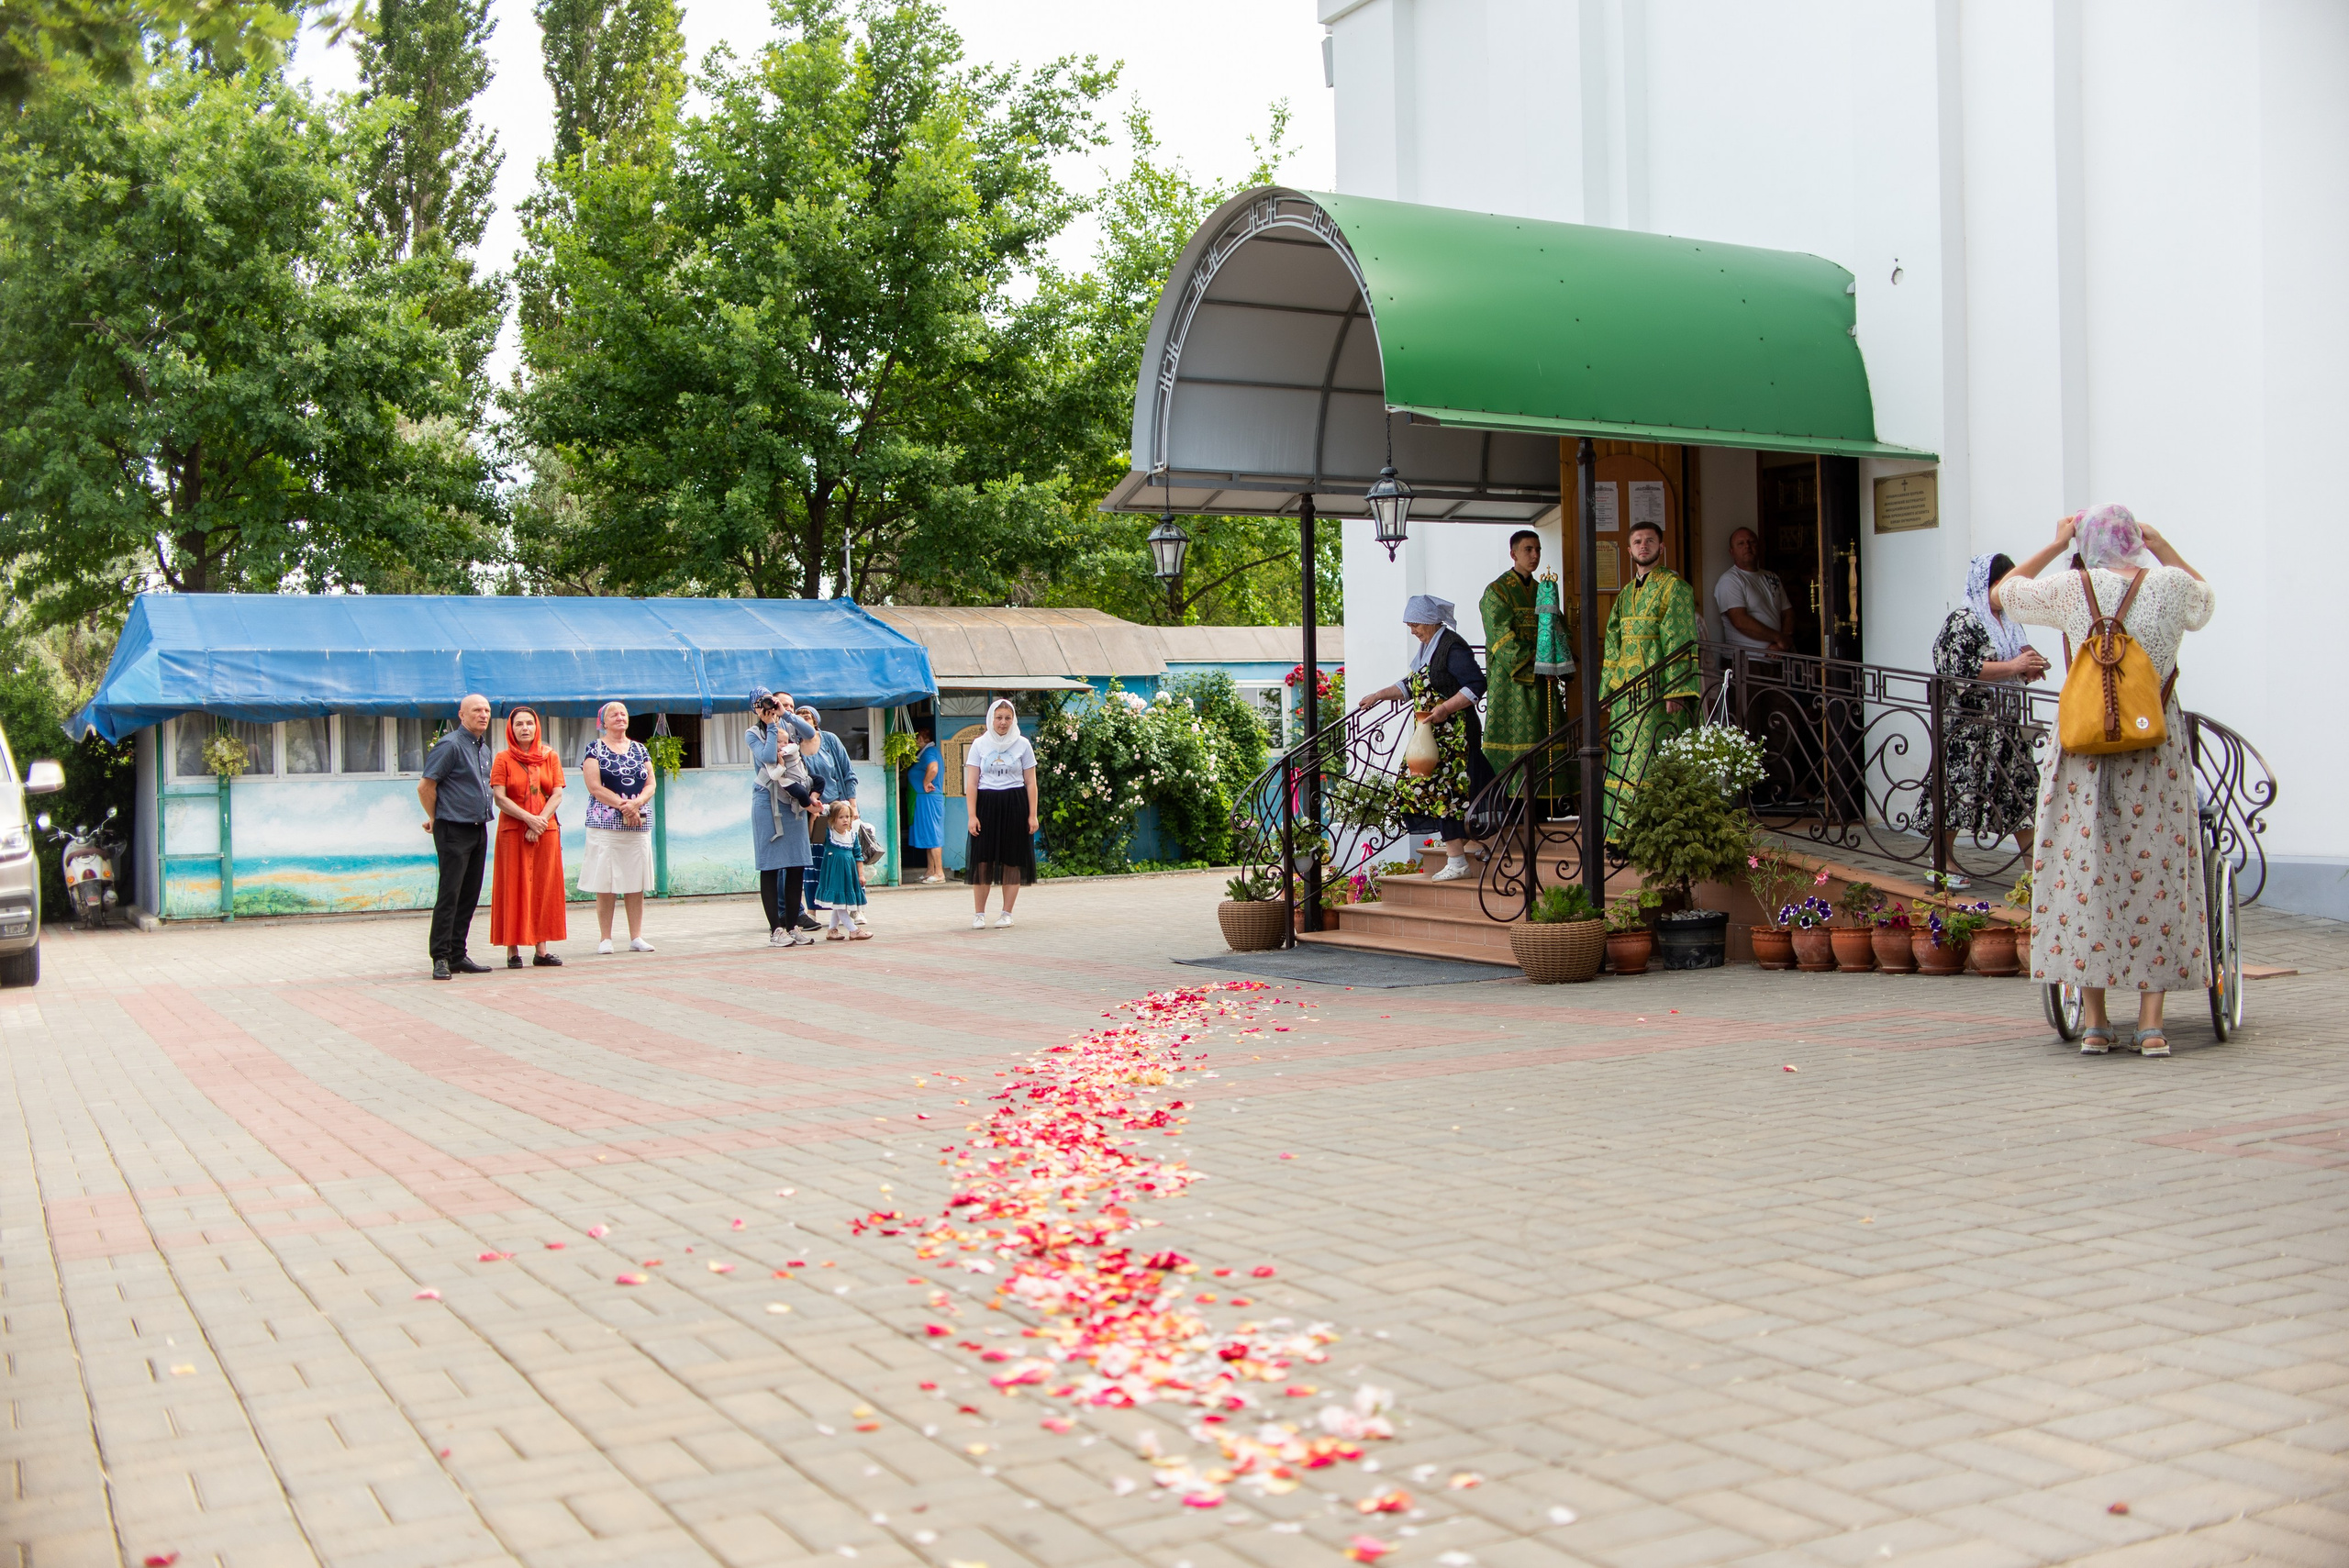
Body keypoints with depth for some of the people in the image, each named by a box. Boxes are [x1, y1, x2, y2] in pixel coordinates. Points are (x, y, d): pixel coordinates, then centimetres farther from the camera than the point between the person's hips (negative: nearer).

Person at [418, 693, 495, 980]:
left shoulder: (484, 748, 15)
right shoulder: (450, 745, -12)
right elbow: (425, 786, -13)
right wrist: (435, 818, 1)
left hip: (479, 830, 8)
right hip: (454, 830, -8)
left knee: (469, 896, 9)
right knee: (449, 894, -8)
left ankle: (458, 955, 16)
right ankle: (441, 958, -5)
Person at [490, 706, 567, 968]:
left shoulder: (550, 756, 8)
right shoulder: (503, 759, 2)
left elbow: (557, 794, 2)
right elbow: (499, 798, -6)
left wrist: (540, 821, -11)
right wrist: (529, 818, -16)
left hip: (546, 831, 2)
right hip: (513, 831, -2)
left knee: (544, 888, 3)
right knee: (514, 888, -3)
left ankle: (541, 950, 6)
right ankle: (513, 951, -1)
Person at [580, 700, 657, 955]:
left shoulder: (639, 749, 15)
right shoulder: (594, 749, 2)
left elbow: (651, 784, 7)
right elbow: (594, 786, -7)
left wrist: (636, 803, -12)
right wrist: (623, 805, -14)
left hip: (639, 824, 4)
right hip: (605, 823, -4)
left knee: (636, 883, 4)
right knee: (605, 883, -4)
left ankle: (636, 937, 8)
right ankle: (605, 938, 0)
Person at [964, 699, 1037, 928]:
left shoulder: (1022, 744, 5)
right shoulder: (980, 744, 5)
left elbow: (1030, 783, 5)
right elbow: (971, 783, 2)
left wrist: (1032, 815, -1)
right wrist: (972, 815, -6)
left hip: (1014, 806, 0)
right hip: (986, 804, 0)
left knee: (1012, 860, 2)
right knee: (982, 859, -1)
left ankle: (1007, 913, 11)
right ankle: (978, 913, 7)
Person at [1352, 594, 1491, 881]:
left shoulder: (1452, 647, -13)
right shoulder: (1426, 649, 16)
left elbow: (1476, 685, -18)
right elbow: (1411, 685, 29)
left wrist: (1445, 708, -24)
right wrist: (1379, 695, 24)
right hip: (1431, 735, 9)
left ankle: (1457, 862, -10)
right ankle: (1455, 857, 13)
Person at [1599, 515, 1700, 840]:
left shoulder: (1673, 587, -2)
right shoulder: (1625, 595, 20)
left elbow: (1680, 642, -10)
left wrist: (1676, 690, -19)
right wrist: (1609, 689, 13)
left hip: (1656, 690, -7)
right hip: (1626, 691, 7)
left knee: (1652, 764, -10)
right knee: (1625, 762, 5)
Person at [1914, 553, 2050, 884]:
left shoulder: (2008, 622, 15)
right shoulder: (1962, 621, -9)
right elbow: (1961, 669, -20)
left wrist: (2030, 668, 3)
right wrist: (2013, 667, -19)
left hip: (2006, 725, 8)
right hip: (1968, 726, -8)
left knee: (2022, 789, 4)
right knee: (1960, 787, -5)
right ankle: (1944, 861, 6)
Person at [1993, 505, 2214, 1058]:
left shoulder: (2071, 589, -3)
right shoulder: (2171, 585, 0)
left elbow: (2000, 594, 14)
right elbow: (2206, 601, 25)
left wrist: (2055, 545, 19)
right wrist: (2163, 548, 23)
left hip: (2087, 749, -1)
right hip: (2159, 750, 1)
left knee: (2084, 872, 5)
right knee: (2156, 872, 7)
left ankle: (2095, 1023, 6)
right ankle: (2151, 1025, 6)